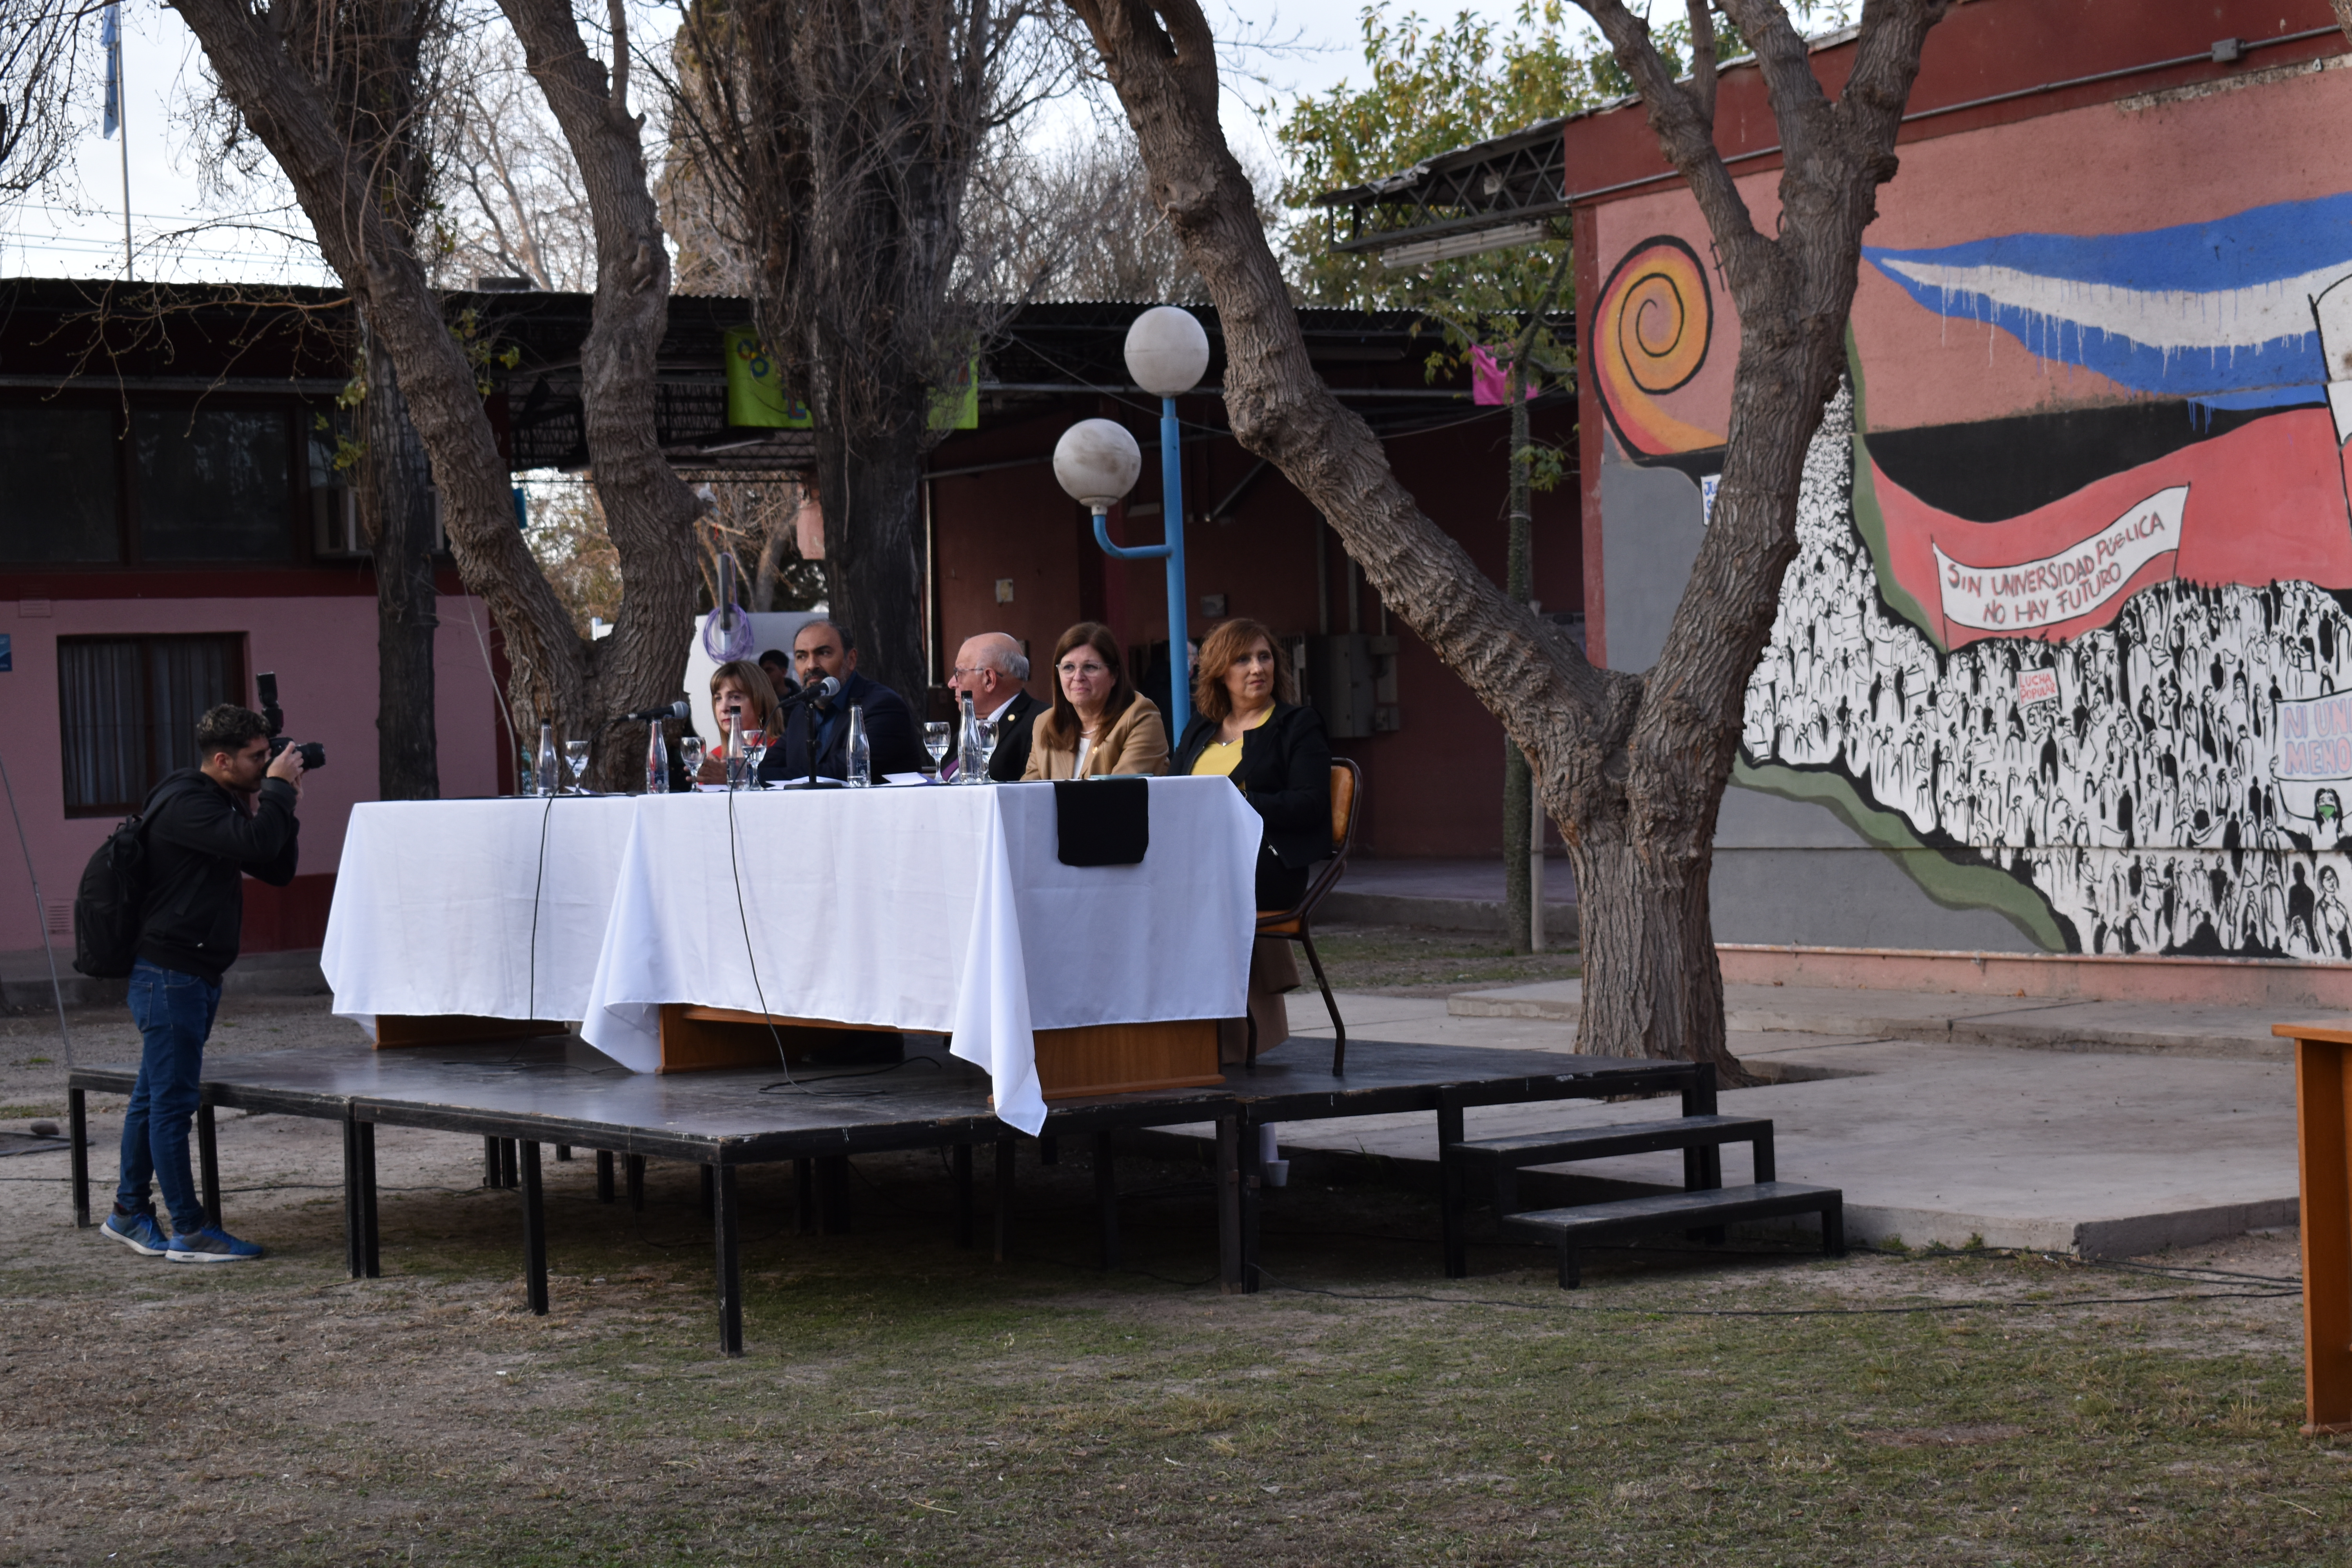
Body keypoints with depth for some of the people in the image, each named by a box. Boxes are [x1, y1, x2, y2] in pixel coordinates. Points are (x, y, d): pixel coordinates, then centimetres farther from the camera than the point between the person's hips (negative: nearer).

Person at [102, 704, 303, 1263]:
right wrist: (277, 788, -15)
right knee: (172, 1100, -7)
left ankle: (129, 1212, 23)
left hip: (192, 974, 10)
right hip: (169, 971, -10)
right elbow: (255, 845, -29)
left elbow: (277, 870, 16)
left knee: (154, 1095, 15)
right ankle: (189, 1231, -6)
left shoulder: (225, 803, 17)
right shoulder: (185, 804, -16)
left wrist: (282, 805, 4)